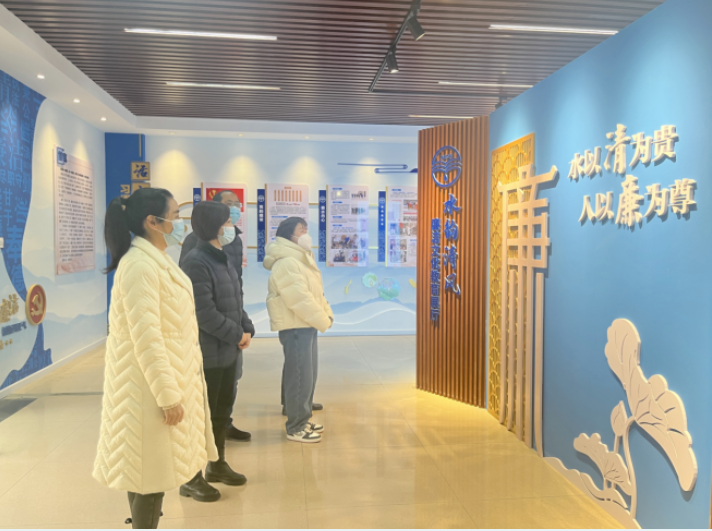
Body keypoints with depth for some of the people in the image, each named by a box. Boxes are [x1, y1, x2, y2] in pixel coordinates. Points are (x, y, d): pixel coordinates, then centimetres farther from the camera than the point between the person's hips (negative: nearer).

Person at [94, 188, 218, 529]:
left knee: (152, 470, 19)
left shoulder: (156, 260, 11)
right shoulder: (139, 265, -21)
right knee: (150, 472, 2)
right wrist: (168, 395, -22)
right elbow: (146, 337, -25)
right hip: (151, 386, -10)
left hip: (165, 378, 10)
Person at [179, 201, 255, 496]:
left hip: (228, 351, 9)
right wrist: (238, 334, -14)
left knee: (222, 410, 19)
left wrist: (247, 329, 0)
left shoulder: (222, 259, 12)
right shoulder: (196, 262, -18)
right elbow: (205, 314, -23)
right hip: (207, 355, -9)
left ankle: (217, 465, 36)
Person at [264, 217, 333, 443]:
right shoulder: (286, 264, -19)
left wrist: (327, 314, 5)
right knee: (300, 377, -4)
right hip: (295, 327, -10)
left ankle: (304, 419, 29)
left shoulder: (302, 259, 15)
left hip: (306, 326, 10)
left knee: (309, 374, 17)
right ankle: (296, 427, 8)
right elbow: (300, 300, -24)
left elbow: (316, 292, 18)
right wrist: (323, 322, -15)